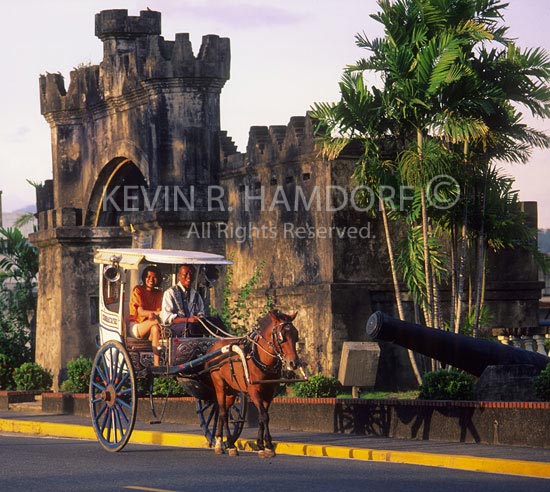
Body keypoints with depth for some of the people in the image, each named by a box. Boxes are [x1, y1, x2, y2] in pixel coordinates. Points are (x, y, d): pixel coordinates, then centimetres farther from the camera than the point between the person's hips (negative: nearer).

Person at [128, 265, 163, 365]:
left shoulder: (158, 293, 12)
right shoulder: (138, 290, -2)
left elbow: (159, 311, -1)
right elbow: (141, 312, -14)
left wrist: (153, 314, -25)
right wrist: (158, 313, -29)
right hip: (136, 325, -4)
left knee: (155, 328, -31)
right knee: (156, 321, -31)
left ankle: (156, 364, -38)